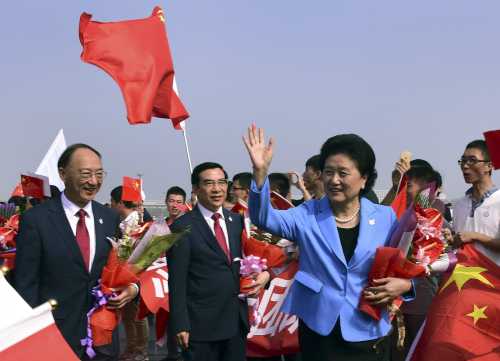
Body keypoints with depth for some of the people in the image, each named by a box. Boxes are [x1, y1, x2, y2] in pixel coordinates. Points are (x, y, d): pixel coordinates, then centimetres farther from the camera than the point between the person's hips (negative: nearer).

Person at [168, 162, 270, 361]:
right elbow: (177, 281, -9)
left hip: (237, 320, 5)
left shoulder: (237, 220, 9)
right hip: (201, 323, -5)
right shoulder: (182, 227, -8)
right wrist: (181, 324, -13)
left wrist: (264, 272, -3)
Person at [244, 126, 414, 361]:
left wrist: (404, 284, -12)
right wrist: (260, 172, -31)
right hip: (318, 332, 0)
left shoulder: (385, 218, 1)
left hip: (368, 334, 1)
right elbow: (264, 218, -16)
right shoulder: (308, 215, -1)